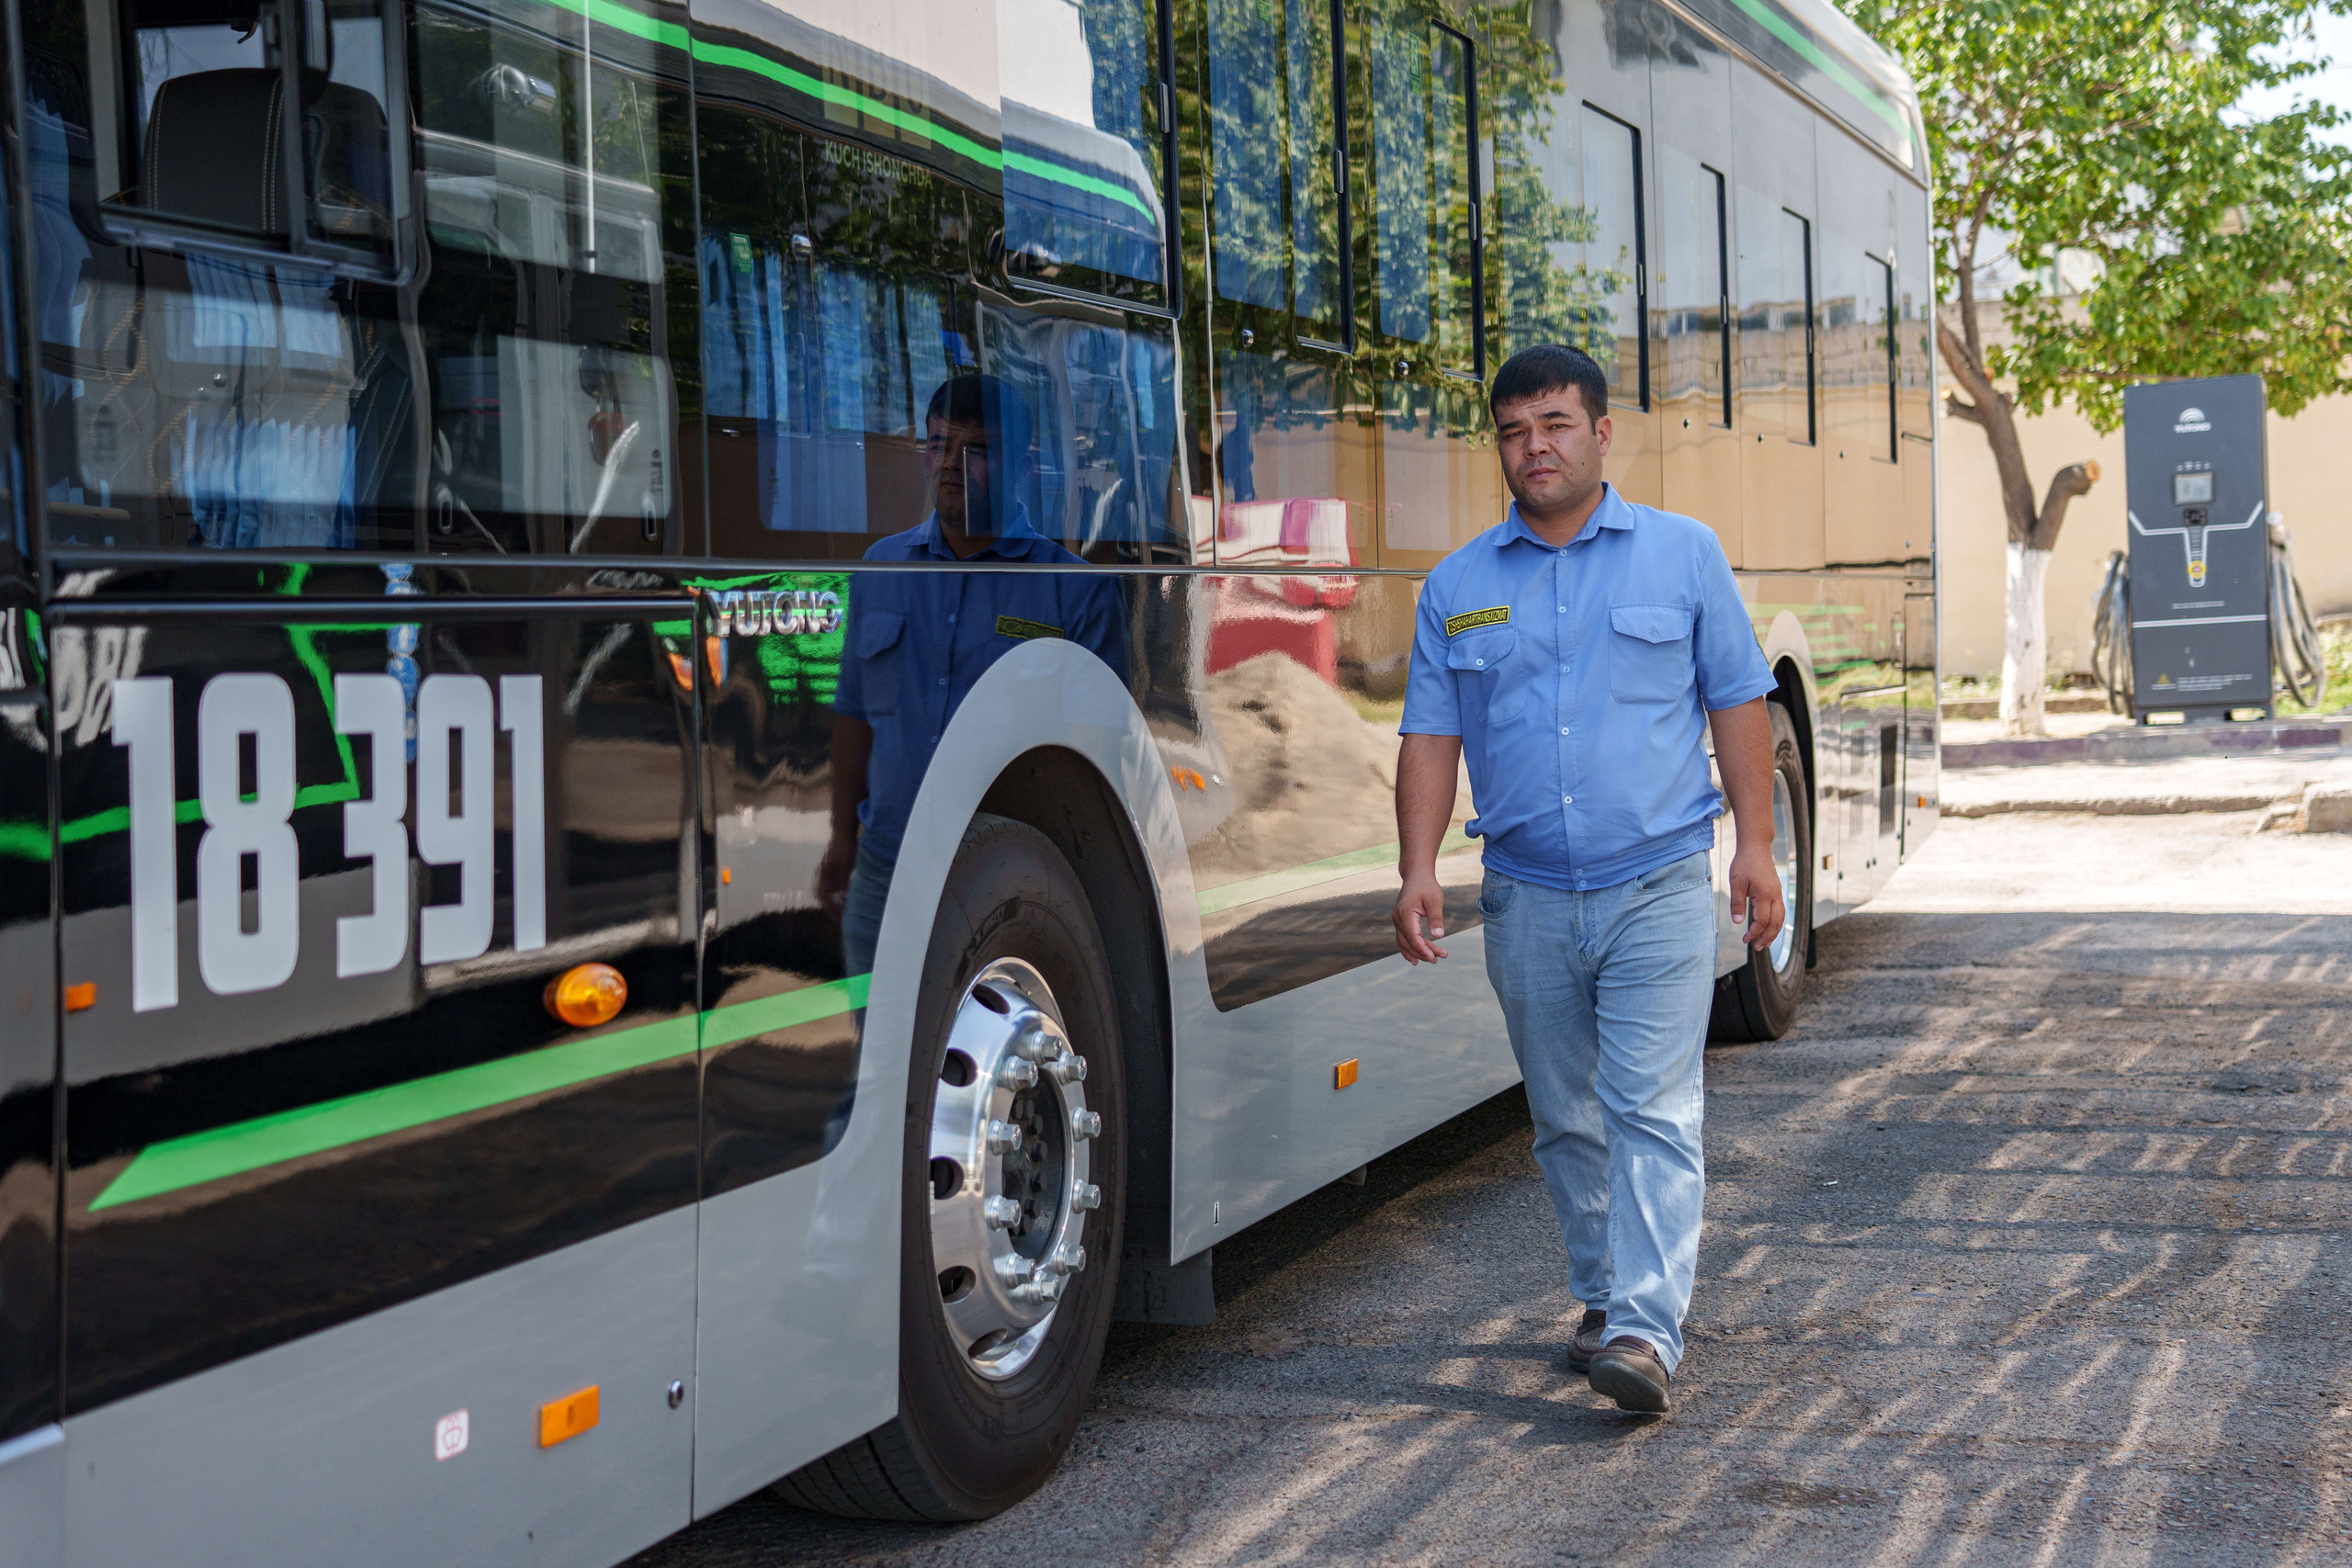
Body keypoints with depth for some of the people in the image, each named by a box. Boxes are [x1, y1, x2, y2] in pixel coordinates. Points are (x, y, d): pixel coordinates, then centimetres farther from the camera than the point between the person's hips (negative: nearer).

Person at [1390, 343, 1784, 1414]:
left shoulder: (1683, 554, 3)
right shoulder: (1457, 586, 7)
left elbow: (1737, 703, 5)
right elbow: (1432, 737, 7)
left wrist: (1754, 847, -1)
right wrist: (1419, 869, -4)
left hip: (1659, 885, -3)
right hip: (1528, 897, 3)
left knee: (1653, 1111, -11)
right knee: (1567, 1119, 12)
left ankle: (1647, 1333, -14)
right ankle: (1602, 1298, 27)